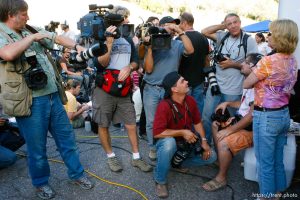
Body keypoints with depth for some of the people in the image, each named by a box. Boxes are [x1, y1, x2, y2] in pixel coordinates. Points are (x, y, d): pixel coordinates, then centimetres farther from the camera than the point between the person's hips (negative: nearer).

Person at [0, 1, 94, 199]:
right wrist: (33, 37, -17)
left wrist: (77, 46, 15)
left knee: (67, 137, 16)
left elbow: (56, 37, 24)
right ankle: (41, 182, 33)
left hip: (52, 95, 7)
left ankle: (77, 174, 34)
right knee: (37, 147, 9)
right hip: (30, 102, -7)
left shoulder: (30, 31, 13)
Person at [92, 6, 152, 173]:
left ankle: (136, 158, 21)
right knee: (103, 125, 7)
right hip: (104, 89, -4)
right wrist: (109, 42, -26)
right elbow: (102, 63, -14)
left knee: (132, 125, 6)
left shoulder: (128, 40, 11)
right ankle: (111, 157, 27)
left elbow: (136, 62, 12)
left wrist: (129, 67, -11)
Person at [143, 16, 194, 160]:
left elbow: (190, 50, -19)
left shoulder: (177, 44, 3)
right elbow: (148, 69, -7)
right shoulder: (153, 44, 1)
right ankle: (153, 148, 22)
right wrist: (149, 48, -15)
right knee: (151, 122, 5)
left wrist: (180, 32, -18)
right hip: (151, 89, 0)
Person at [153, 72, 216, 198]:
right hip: (168, 142, -6)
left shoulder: (190, 100, -8)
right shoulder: (164, 106, -28)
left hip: (187, 142, 6)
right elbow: (157, 133, -31)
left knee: (211, 156, -5)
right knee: (169, 143, -41)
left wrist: (204, 141, -8)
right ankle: (160, 181, -16)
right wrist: (182, 132, -27)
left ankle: (178, 162, 11)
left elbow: (197, 122, 4)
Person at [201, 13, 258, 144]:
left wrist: (232, 64, -13)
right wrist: (222, 25, -2)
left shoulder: (249, 41, -5)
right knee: (206, 117, 8)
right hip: (215, 85, 4)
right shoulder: (223, 36, 5)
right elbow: (204, 32, -1)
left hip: (233, 90, -3)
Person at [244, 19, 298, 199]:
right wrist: (258, 73, 8)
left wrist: (252, 72, 7)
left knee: (265, 163, 7)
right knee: (278, 161, 20)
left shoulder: (269, 61, -20)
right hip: (284, 114, 8)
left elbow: (246, 84, -11)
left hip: (266, 117, -8)